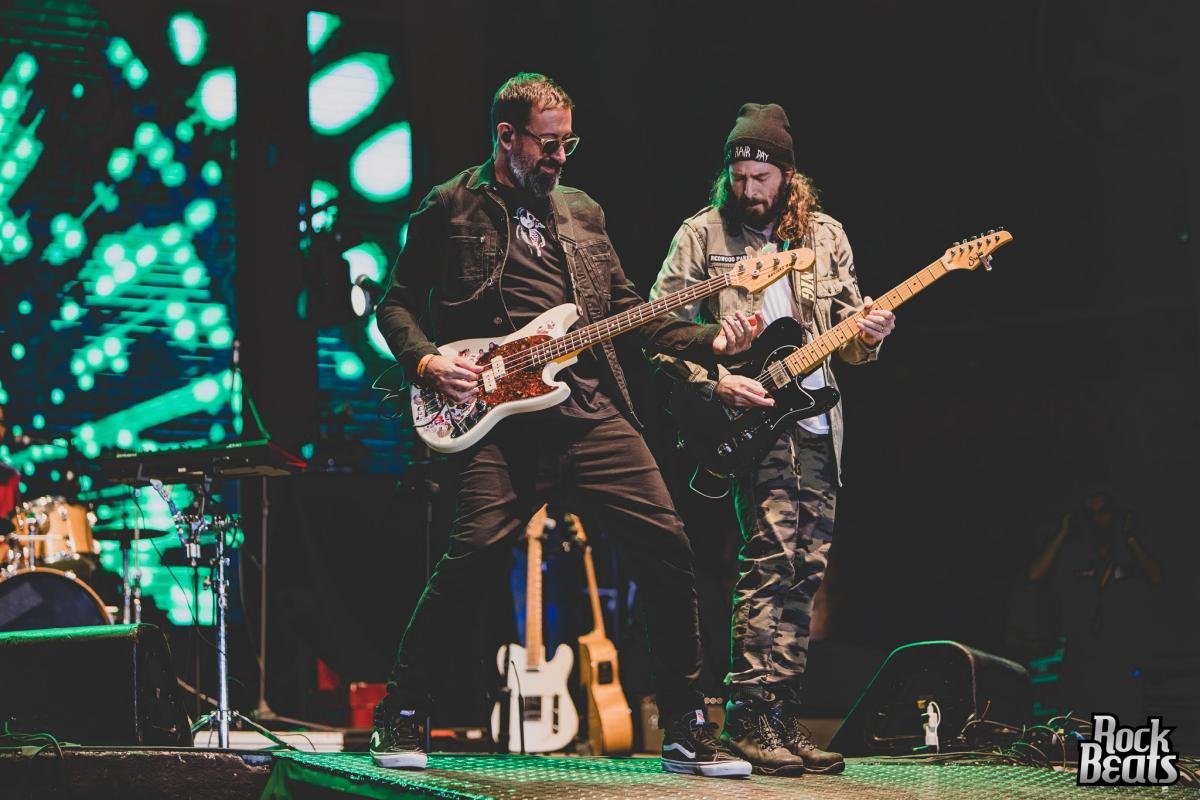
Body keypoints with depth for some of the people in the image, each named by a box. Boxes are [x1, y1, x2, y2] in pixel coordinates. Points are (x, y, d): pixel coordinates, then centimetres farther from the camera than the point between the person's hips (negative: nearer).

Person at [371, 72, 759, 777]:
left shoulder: (582, 212, 21)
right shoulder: (450, 209, 9)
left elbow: (628, 310, 20)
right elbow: (397, 302, 12)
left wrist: (709, 342, 6)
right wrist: (427, 361, -8)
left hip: (594, 413, 4)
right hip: (502, 420, -4)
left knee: (666, 547, -5)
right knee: (473, 556, -18)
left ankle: (688, 732, 5)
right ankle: (401, 718, 2)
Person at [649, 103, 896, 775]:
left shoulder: (826, 237, 12)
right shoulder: (703, 235, 0)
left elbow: (848, 343, 15)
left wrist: (867, 335, -7)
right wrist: (714, 382, -15)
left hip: (816, 425, 5)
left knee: (805, 570, 5)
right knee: (774, 558, -16)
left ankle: (784, 719, 12)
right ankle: (752, 718, -14)